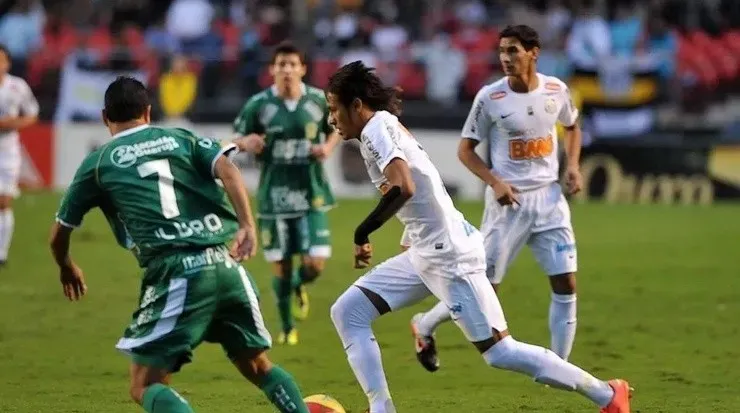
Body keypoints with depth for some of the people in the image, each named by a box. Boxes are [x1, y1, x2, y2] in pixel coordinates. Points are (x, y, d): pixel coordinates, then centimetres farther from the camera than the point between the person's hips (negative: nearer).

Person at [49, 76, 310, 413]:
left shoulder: (98, 163, 14)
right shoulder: (183, 139, 20)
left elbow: (59, 234, 23)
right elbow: (226, 170, 0)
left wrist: (67, 268, 43)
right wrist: (247, 225, -9)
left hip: (174, 275, -4)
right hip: (225, 263, 4)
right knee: (257, 366, 21)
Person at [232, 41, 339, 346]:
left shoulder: (319, 100, -2)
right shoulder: (258, 104, -6)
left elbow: (335, 128, 16)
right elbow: (238, 136, 5)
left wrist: (328, 146, -5)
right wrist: (247, 143, -18)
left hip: (312, 194, 1)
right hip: (274, 196, -1)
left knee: (315, 264, -9)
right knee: (281, 268, 3)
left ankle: (299, 286, 30)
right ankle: (287, 329, 25)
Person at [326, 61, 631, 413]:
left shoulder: (376, 128, -13)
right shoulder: (387, 127, 16)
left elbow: (403, 188, -28)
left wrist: (362, 233, -18)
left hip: (448, 256, -10)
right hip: (426, 254, 10)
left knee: (499, 351, -6)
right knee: (347, 312, 6)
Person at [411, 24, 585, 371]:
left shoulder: (556, 90, -1)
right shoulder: (490, 98, -11)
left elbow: (571, 127, 20)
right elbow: (465, 149, -2)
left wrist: (572, 167, 3)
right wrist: (495, 182, -17)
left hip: (549, 198, 4)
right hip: (508, 200, -4)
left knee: (566, 284, -3)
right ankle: (425, 326, 25)